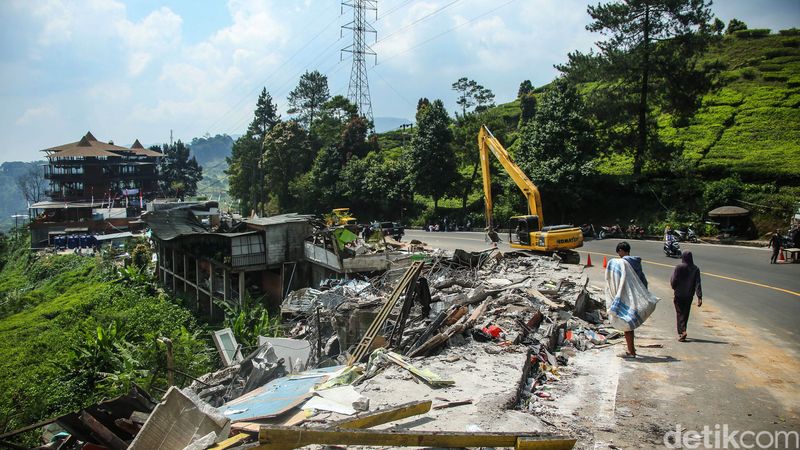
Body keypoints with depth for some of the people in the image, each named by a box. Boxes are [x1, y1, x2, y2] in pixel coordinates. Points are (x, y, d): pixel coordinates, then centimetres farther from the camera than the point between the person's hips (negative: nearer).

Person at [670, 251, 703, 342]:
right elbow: (698, 284, -9)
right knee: (685, 313, 16)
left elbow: (673, 281, -11)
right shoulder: (695, 269, -4)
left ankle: (682, 331, -16)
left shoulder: (679, 267, -12)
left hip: (679, 295, -3)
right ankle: (681, 331, 26)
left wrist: (674, 288, 12)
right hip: (689, 296, 3)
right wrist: (699, 297, -10)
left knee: (680, 313, 2)